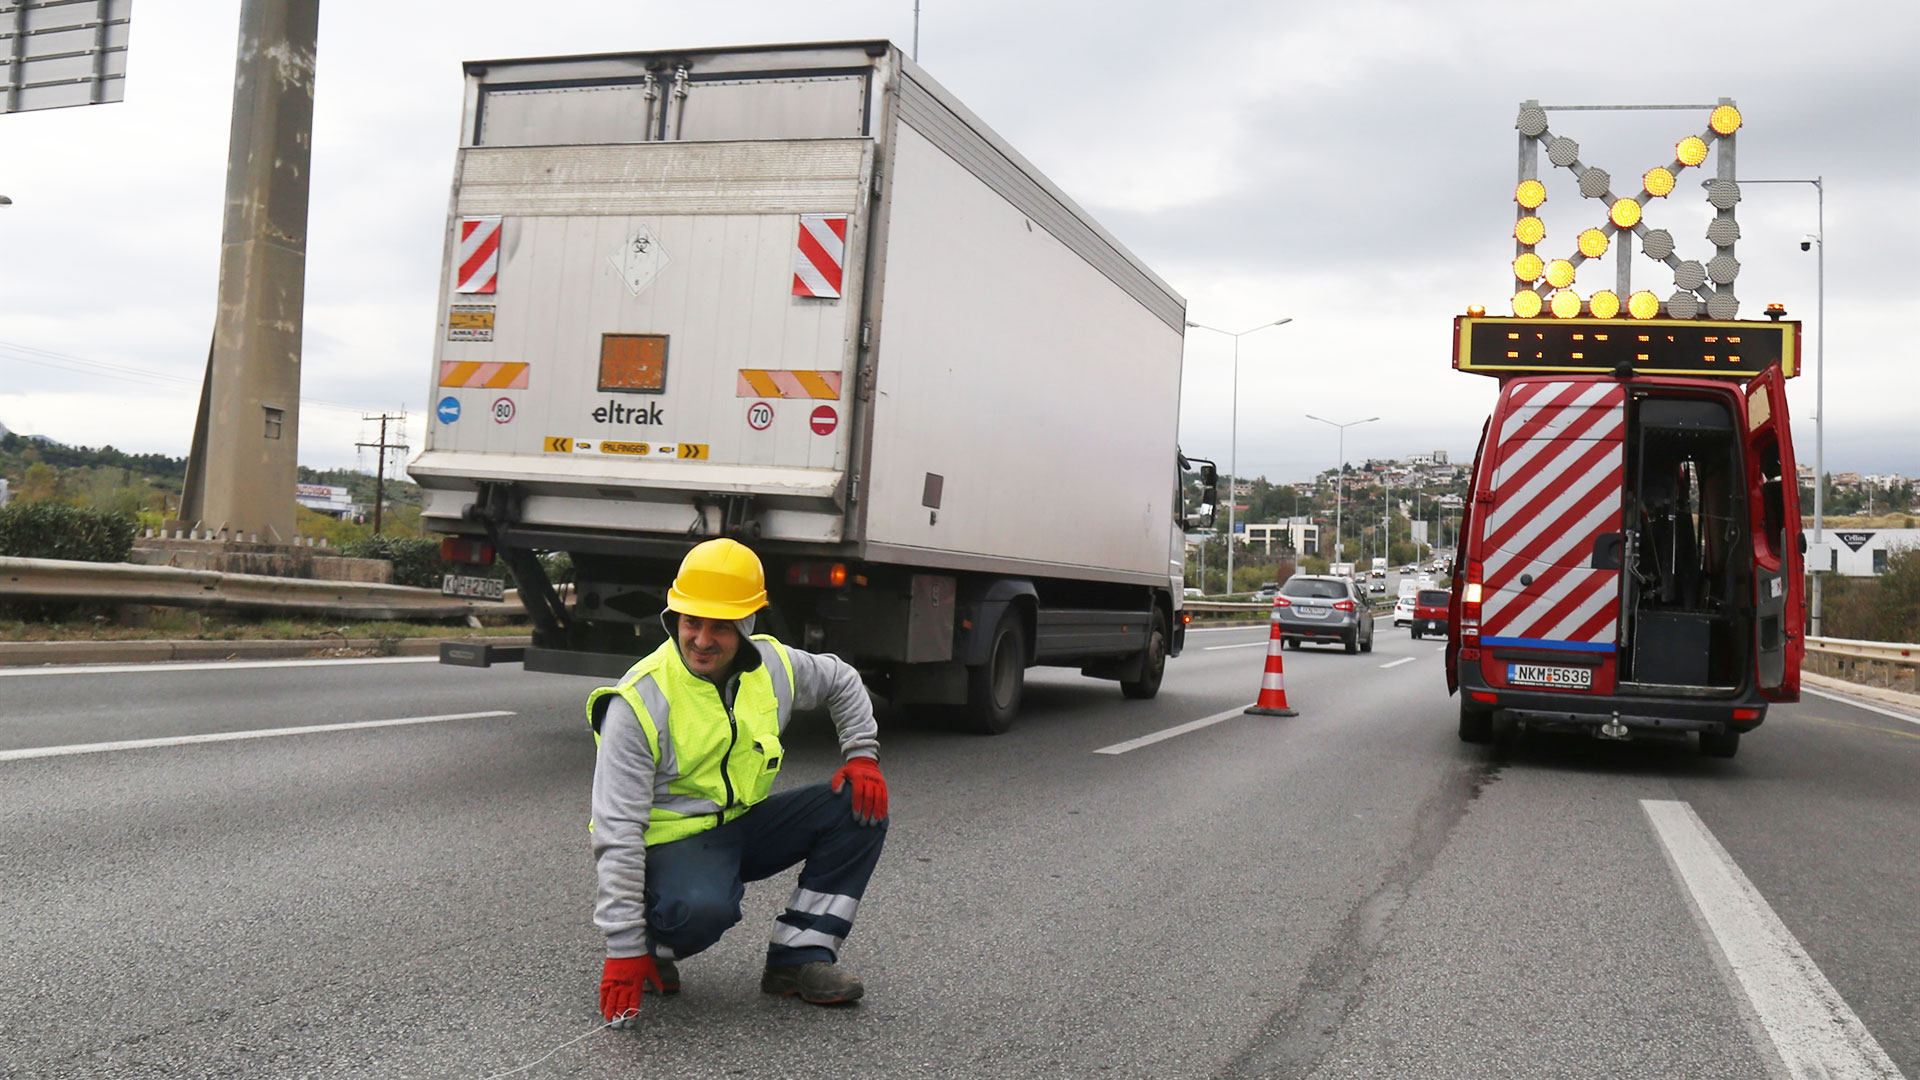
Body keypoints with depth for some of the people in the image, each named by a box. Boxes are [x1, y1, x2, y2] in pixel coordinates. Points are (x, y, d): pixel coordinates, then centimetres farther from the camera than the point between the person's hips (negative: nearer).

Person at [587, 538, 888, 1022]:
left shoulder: (774, 666, -5)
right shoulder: (640, 702, -22)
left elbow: (843, 681, 19)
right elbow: (616, 829, -24)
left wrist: (863, 755, 3)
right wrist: (625, 948, -27)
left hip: (744, 825, 7)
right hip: (670, 839, -6)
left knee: (860, 806, -9)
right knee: (703, 907, -39)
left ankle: (799, 958, -4)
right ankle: (652, 946, -1)